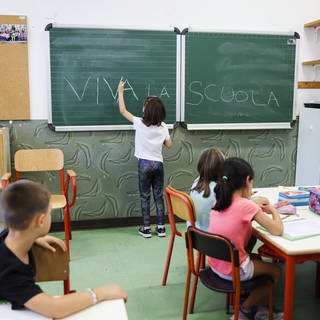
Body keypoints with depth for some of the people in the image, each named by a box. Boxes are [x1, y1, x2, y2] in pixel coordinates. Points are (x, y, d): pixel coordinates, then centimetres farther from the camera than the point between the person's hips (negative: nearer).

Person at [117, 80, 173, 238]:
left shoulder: (140, 123, -8)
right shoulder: (163, 126, -1)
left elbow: (123, 111, 1)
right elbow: (169, 145, 3)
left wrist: (120, 92, 10)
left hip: (145, 164, -3)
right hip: (158, 164, 3)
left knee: (145, 197, 6)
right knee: (159, 196, 10)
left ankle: (146, 229, 10)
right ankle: (160, 228, 15)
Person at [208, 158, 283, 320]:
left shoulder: (218, 202, -2)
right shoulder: (247, 206, -22)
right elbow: (277, 230, -16)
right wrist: (273, 210, 1)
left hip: (215, 264, 7)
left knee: (256, 259, 31)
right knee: (275, 270, 19)